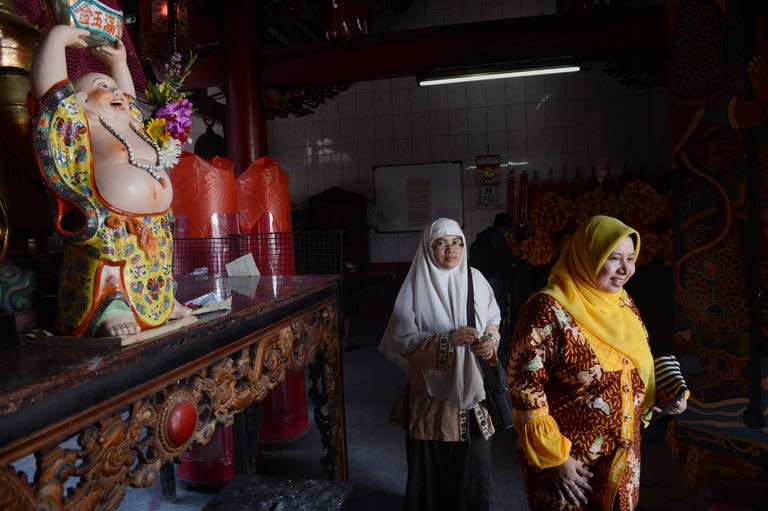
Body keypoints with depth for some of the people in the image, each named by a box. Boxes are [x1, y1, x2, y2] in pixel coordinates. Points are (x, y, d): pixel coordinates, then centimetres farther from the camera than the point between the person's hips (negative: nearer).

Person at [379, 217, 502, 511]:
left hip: (472, 383, 3)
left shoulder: (475, 280, 0)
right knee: (432, 460, 9)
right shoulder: (416, 286, -11)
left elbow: (493, 320, 12)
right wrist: (447, 339, -22)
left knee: (472, 457, 12)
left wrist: (490, 341, -9)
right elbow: (401, 339, -13)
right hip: (432, 388, -3)